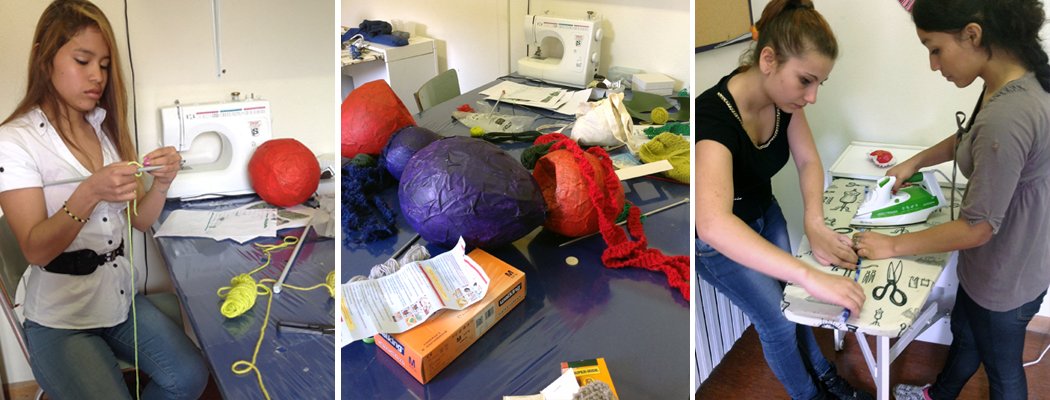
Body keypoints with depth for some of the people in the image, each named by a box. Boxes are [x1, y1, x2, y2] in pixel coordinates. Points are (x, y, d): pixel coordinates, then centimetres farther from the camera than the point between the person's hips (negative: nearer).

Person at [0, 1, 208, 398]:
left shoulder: (105, 129, 6)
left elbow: (139, 220, 6)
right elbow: (36, 249, -20)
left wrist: (161, 183, -15)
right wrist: (89, 194, -36)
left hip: (122, 299, 6)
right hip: (61, 321, -5)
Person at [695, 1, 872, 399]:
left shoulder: (783, 96, -16)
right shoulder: (714, 115, -40)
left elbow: (808, 161, -5)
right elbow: (713, 223, -54)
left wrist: (815, 224, -25)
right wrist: (811, 276, -59)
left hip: (764, 214, 6)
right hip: (717, 239, -6)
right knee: (778, 321, 4)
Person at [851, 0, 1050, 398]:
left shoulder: (1007, 118, -38)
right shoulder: (1017, 79, -9)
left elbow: (978, 228, -28)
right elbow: (970, 138, 15)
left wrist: (893, 246, -18)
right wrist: (916, 161, 9)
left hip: (1005, 278, -9)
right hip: (995, 262, 9)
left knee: (1002, 368, 18)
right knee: (964, 331, 32)